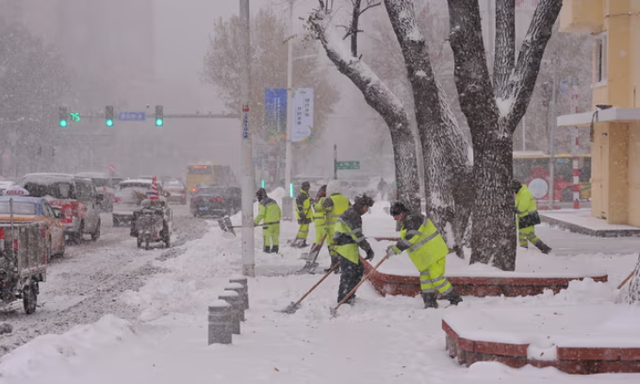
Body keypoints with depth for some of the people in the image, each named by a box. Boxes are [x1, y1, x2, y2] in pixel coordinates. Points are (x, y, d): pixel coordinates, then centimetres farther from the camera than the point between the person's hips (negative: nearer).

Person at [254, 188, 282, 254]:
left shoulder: (262, 204, -10)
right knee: (275, 236, 14)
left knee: (266, 236, 4)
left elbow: (261, 214, -17)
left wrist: (255, 222, -11)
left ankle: (267, 249, 3)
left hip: (268, 223, -7)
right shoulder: (273, 201, 13)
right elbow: (279, 212, 16)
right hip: (276, 222, 7)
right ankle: (275, 249, 17)